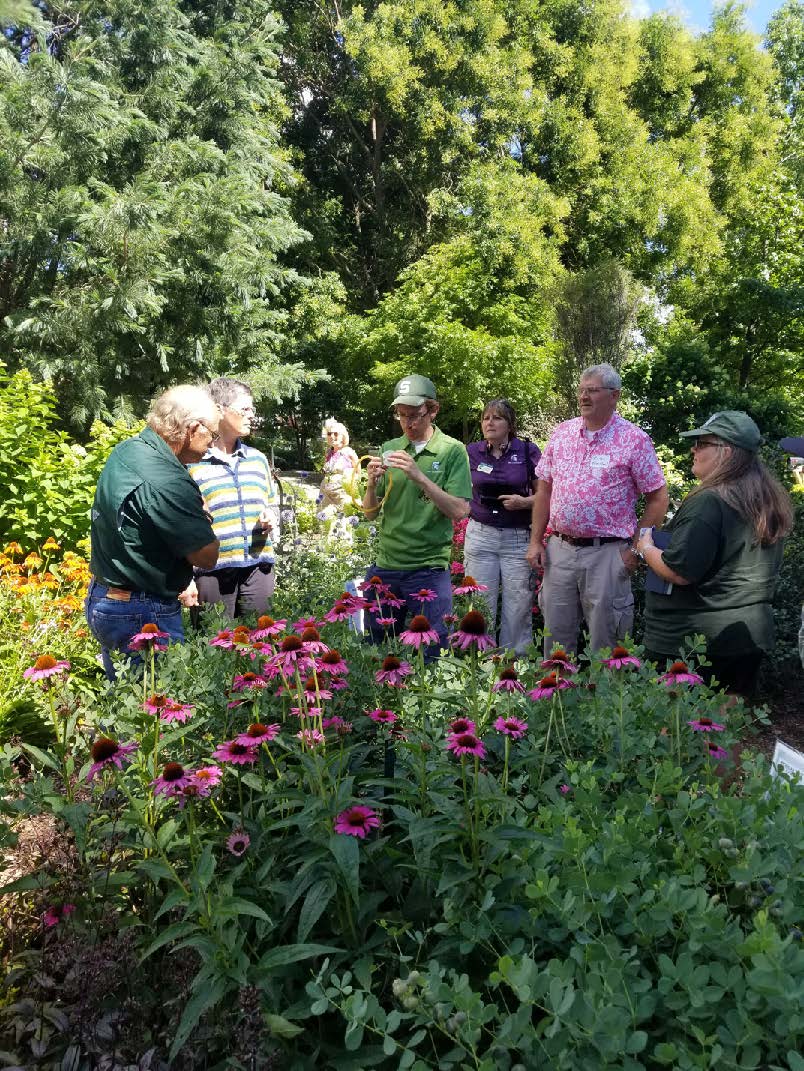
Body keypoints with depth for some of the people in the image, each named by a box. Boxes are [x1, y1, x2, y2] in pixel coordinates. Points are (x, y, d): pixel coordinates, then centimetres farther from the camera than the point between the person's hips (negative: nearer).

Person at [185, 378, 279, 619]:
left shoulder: (258, 459, 14)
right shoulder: (191, 463, -4)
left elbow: (273, 504, 24)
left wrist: (271, 518, 2)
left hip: (259, 568, 5)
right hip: (213, 572, -5)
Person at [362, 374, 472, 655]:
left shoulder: (452, 450, -4)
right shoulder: (389, 449, 6)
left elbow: (459, 511, -13)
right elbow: (371, 512, 8)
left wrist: (419, 476, -22)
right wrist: (371, 484, -12)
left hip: (429, 568, -4)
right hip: (385, 565, 4)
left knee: (435, 651, 6)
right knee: (377, 646, 17)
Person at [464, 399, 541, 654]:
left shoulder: (527, 451, -1)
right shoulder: (472, 452, 5)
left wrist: (524, 502, -14)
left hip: (518, 539, -1)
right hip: (480, 536, 2)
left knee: (518, 609, 2)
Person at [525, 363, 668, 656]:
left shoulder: (634, 440, -6)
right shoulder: (562, 433, 8)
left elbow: (658, 499, -4)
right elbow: (544, 490, 12)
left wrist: (636, 549, -8)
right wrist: (535, 541, 7)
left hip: (607, 552, -4)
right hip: (559, 550, 4)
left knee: (604, 643, 6)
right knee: (556, 638, 14)